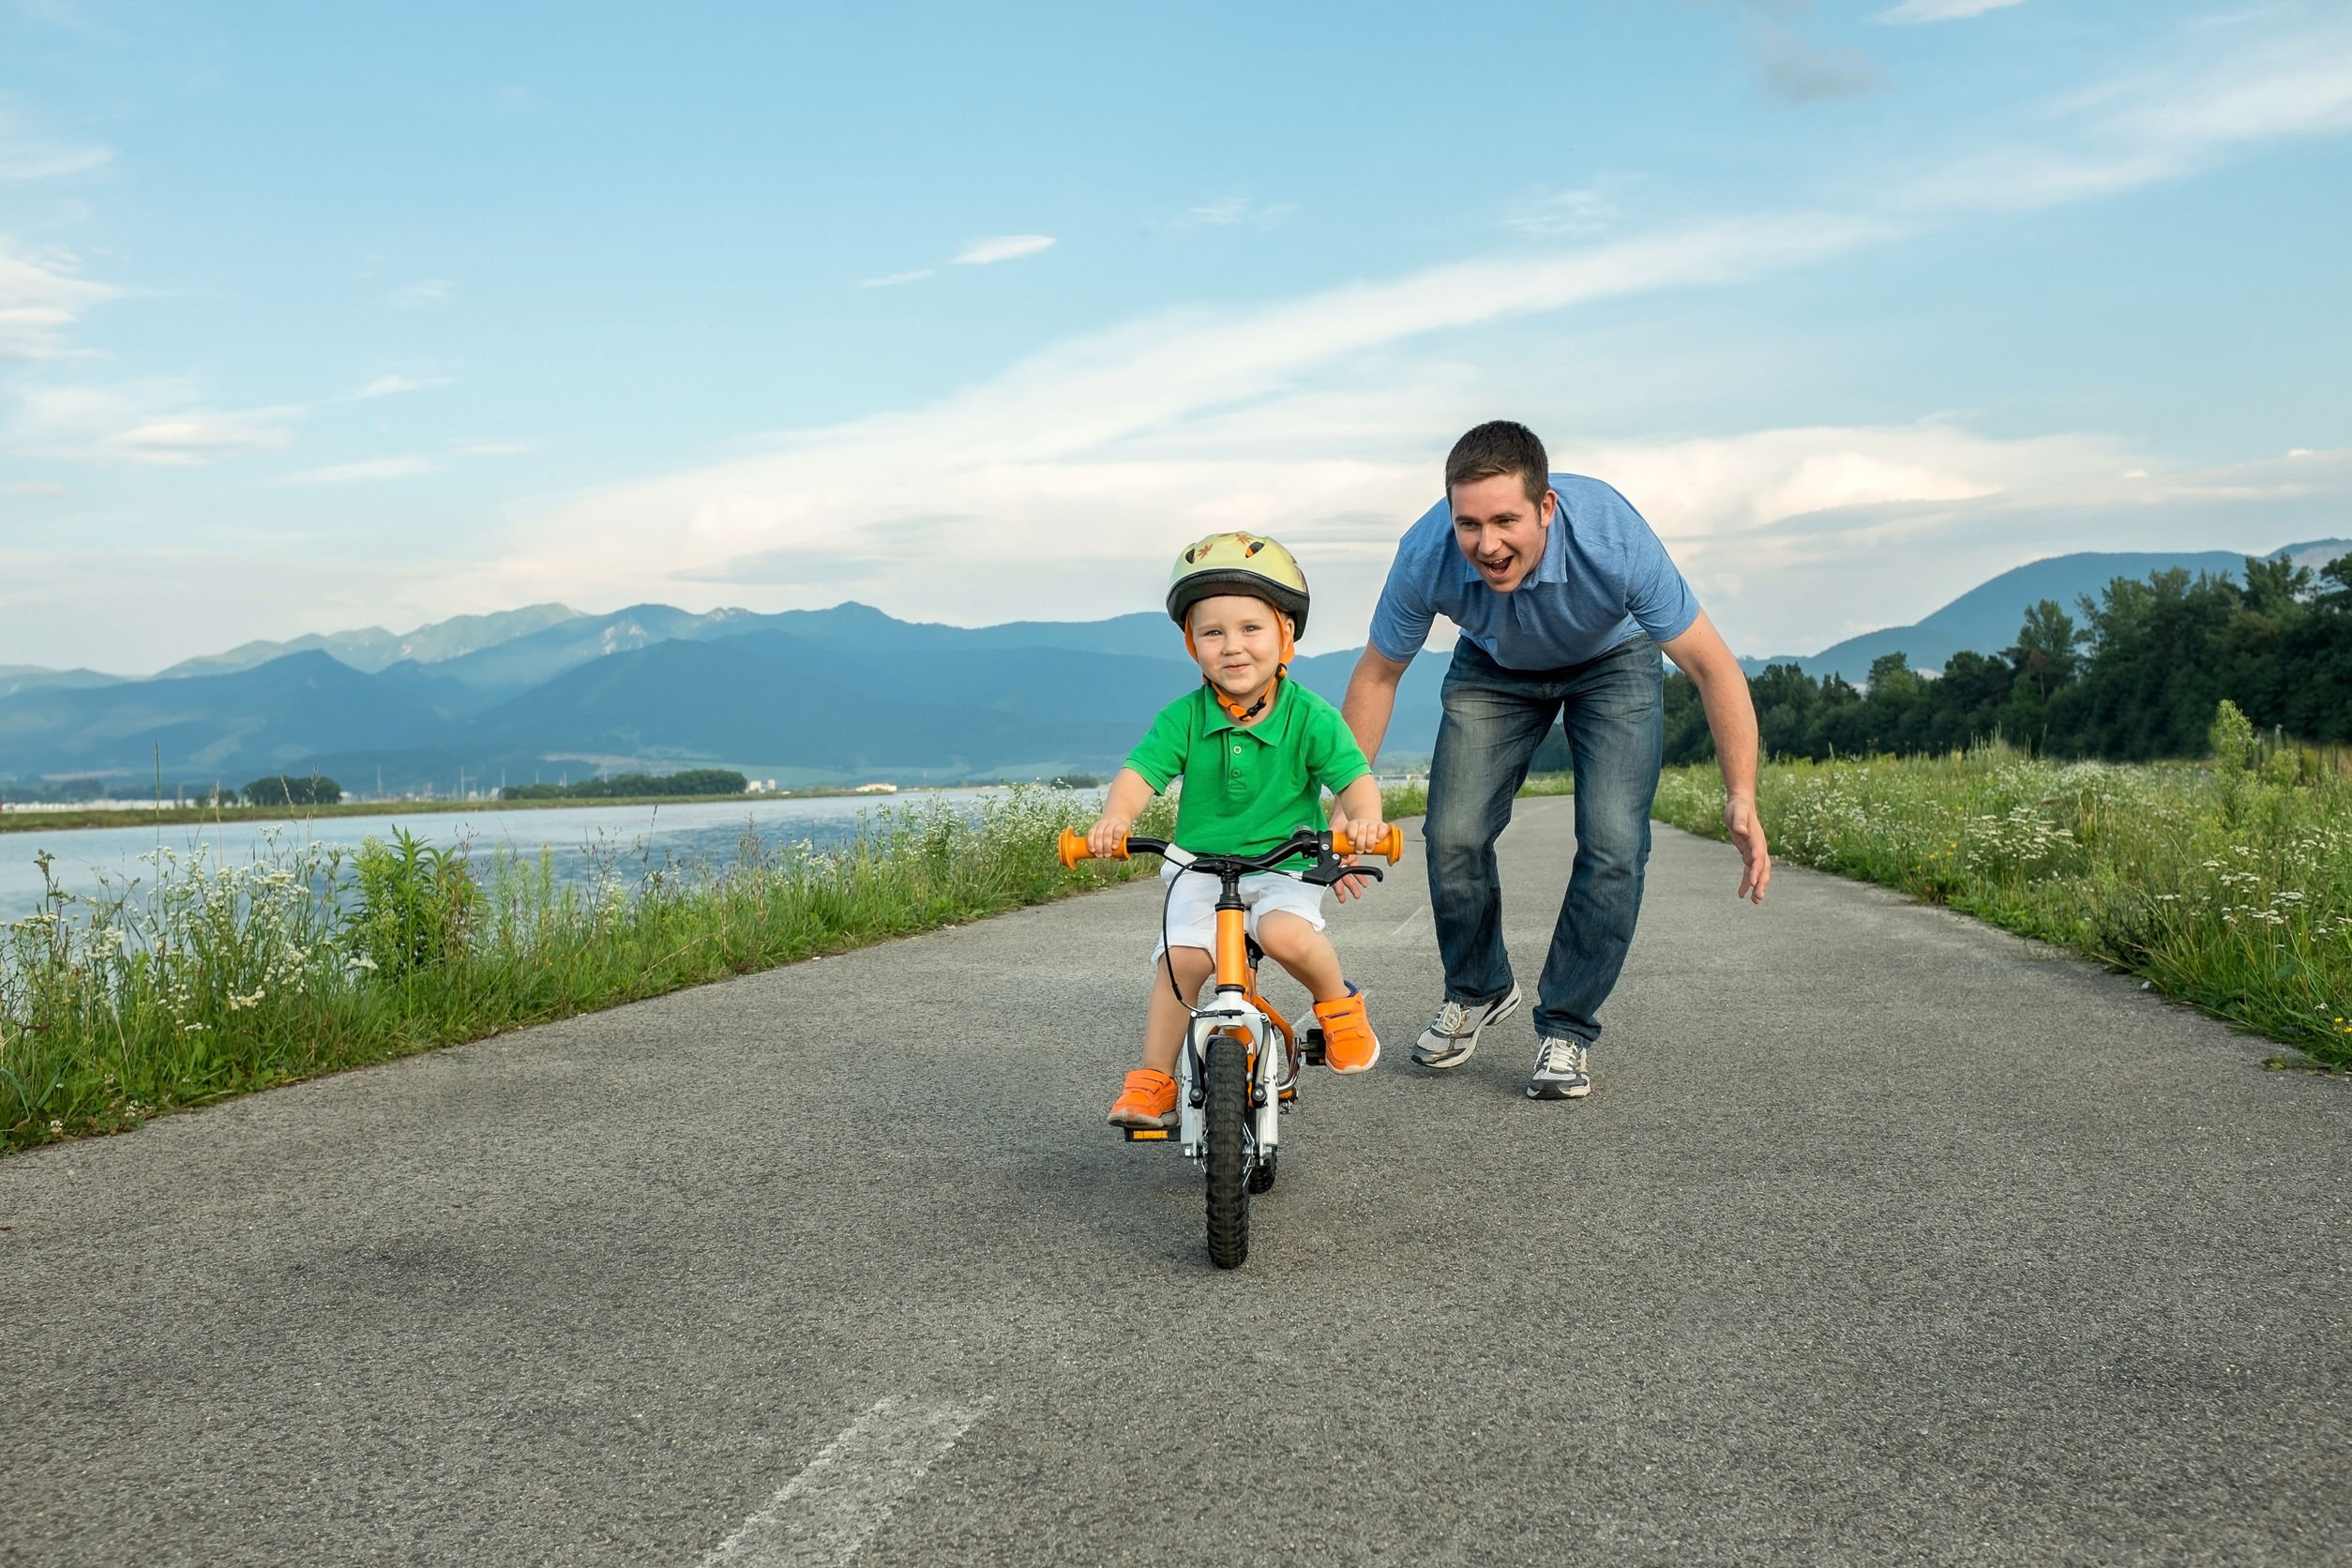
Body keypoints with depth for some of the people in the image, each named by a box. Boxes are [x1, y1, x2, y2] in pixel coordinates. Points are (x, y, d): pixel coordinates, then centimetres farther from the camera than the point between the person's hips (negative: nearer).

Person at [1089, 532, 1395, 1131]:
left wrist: (1361, 814, -37)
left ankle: (1339, 1003, 0)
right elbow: (1140, 771, -12)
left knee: (1285, 933, -31)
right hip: (1200, 868, 2)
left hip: (1286, 864, -2)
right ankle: (1152, 1080, -2)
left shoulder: (1309, 717, -8)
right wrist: (1115, 817, -34)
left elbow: (1354, 774, -13)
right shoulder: (1183, 719, -4)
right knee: (1180, 959, -18)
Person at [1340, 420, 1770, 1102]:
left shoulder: (1613, 539, -38)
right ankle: (1477, 989, 17)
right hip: (1494, 668, 2)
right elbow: (1377, 674, -14)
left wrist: (1741, 799, -34)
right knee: (1453, 835, -12)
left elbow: (1711, 665, -28)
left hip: (1613, 663, -1)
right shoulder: (1427, 557, -32)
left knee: (1614, 845, -18)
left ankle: (1567, 1027, 1)